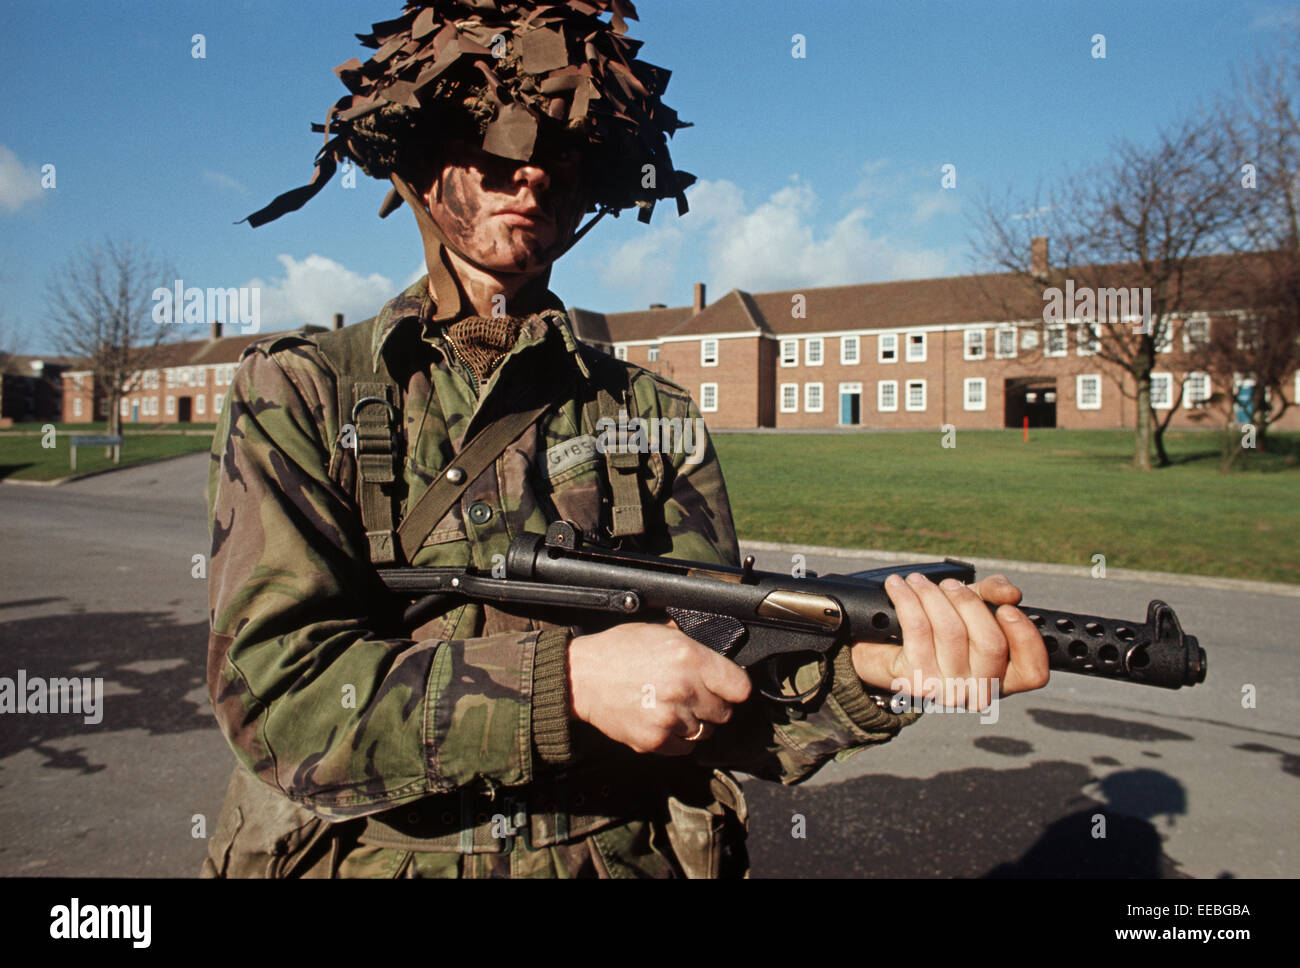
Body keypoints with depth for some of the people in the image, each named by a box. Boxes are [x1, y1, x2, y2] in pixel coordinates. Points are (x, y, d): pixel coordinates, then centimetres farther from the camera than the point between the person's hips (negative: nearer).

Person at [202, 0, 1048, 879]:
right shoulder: (296, 391, -2)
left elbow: (715, 705, -4)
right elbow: (272, 688, -12)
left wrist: (859, 669, -23)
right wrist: (568, 682, -23)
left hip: (623, 857, 1)